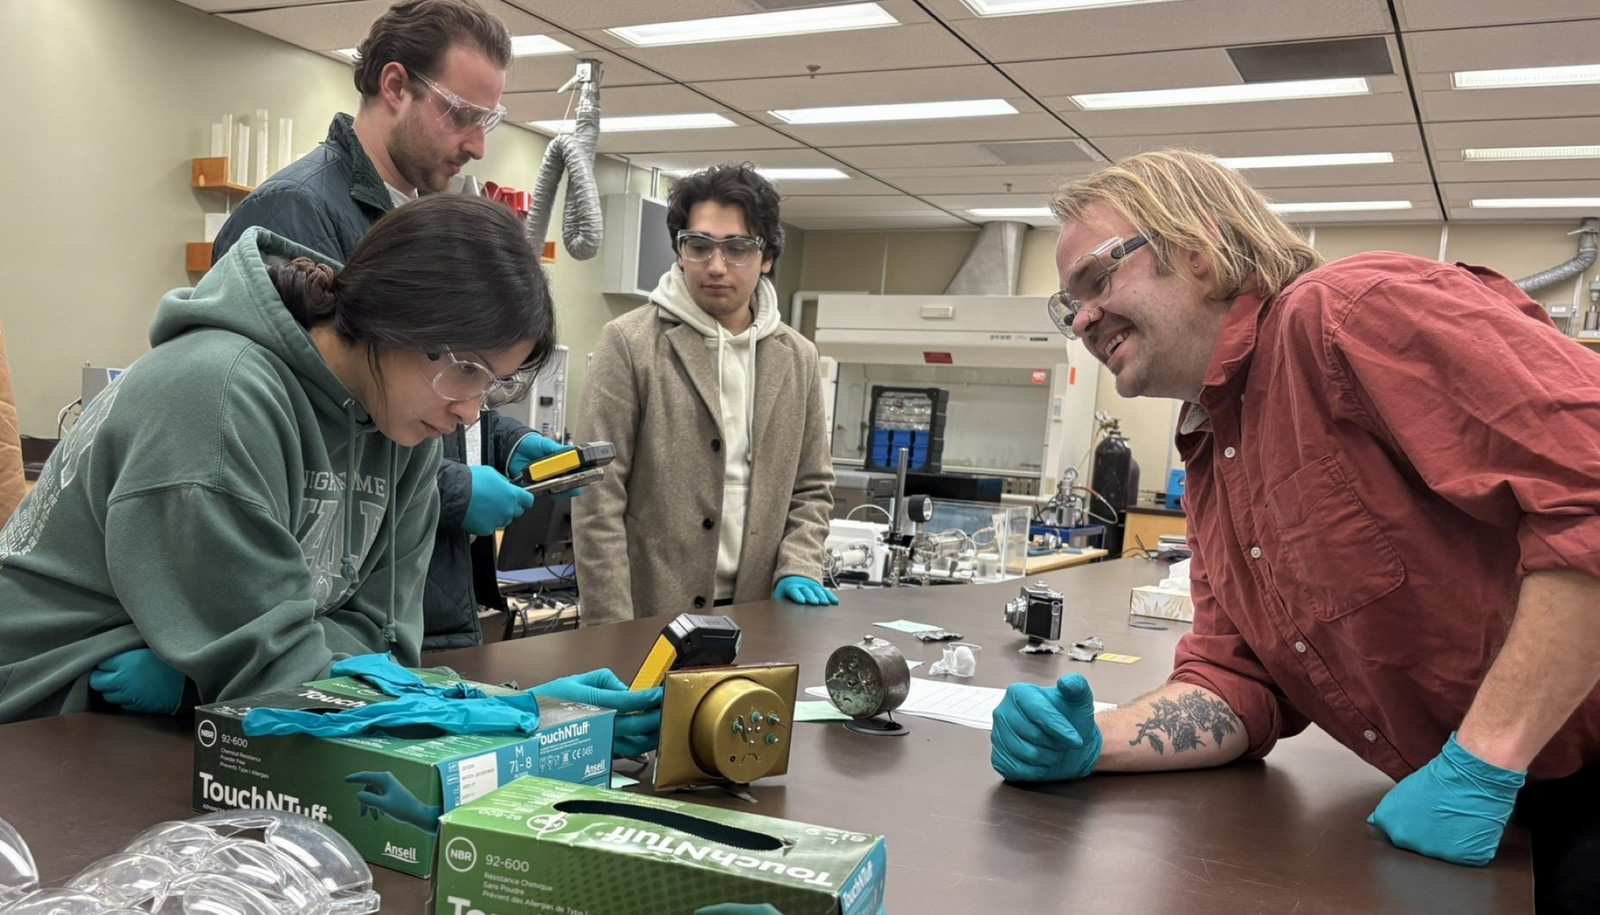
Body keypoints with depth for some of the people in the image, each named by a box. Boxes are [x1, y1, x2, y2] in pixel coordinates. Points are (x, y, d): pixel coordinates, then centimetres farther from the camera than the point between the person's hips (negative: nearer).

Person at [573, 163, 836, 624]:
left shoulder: (796, 358, 6)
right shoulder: (630, 343, -7)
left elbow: (811, 489, 13)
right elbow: (599, 498, -10)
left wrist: (798, 568, -3)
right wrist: (611, 634, -14)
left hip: (752, 618, 4)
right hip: (645, 615, -4)